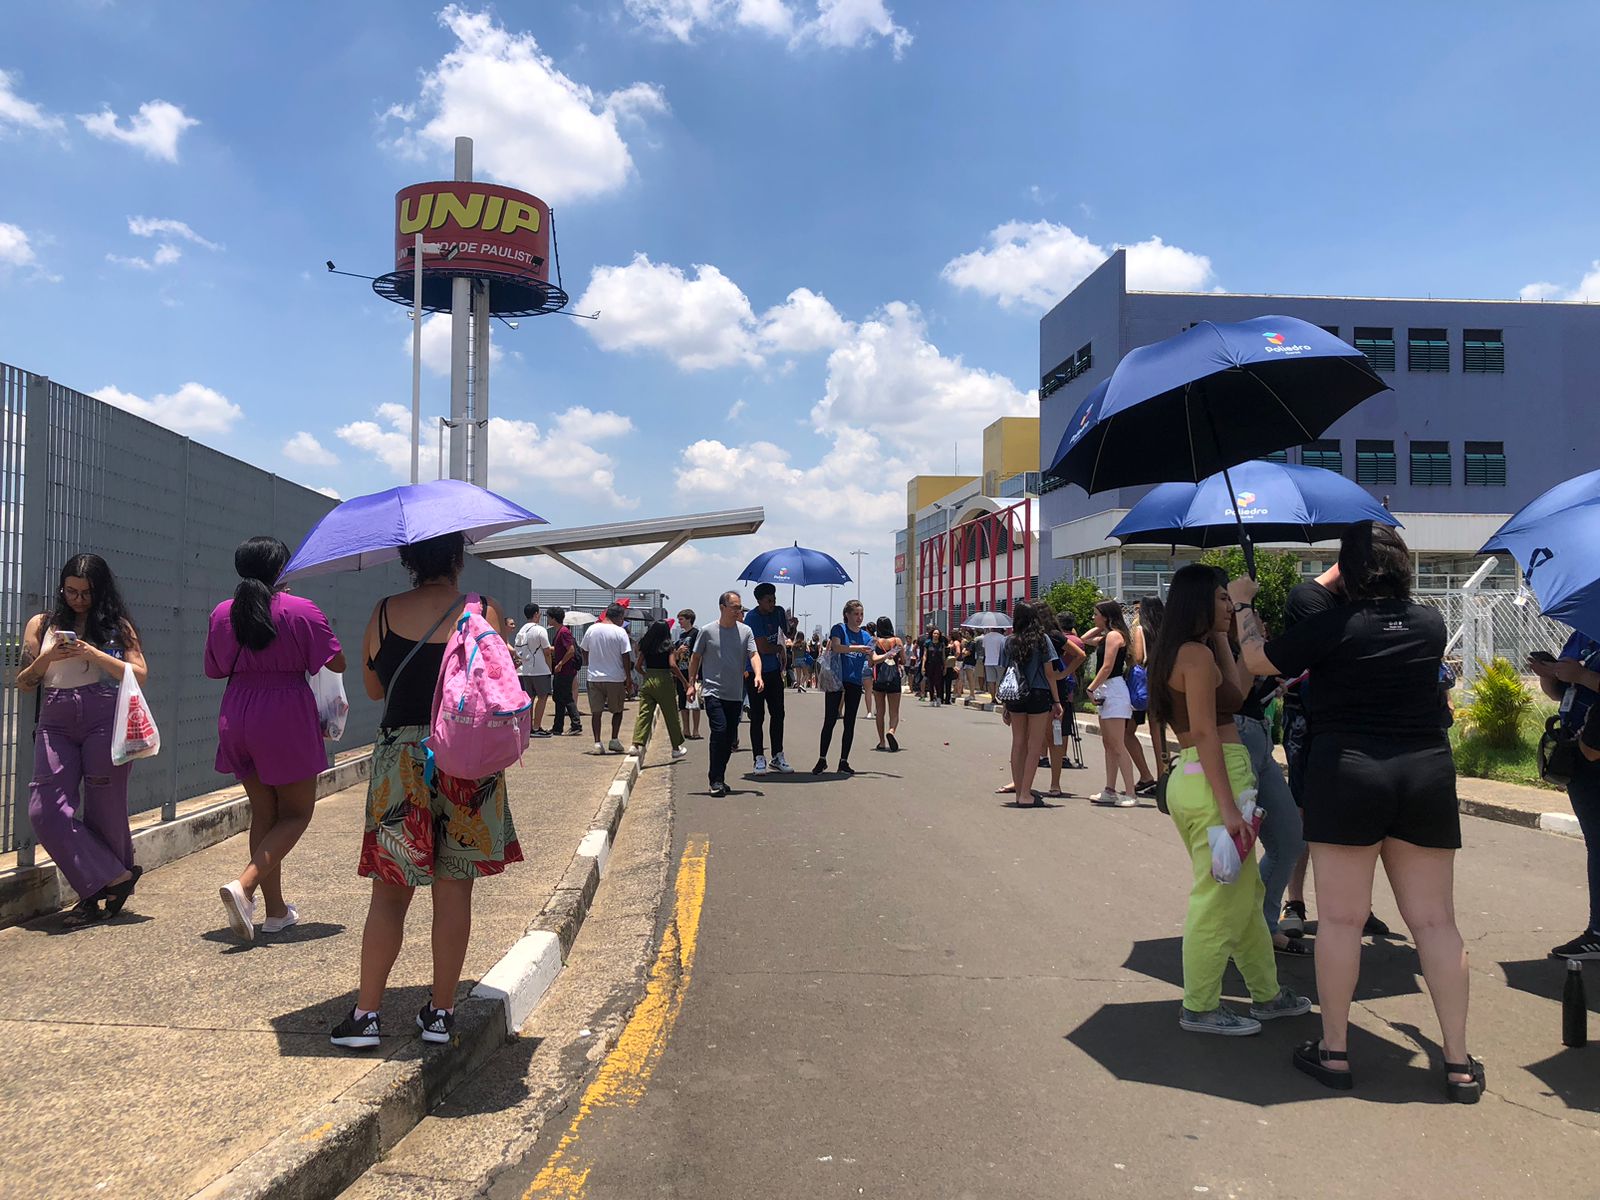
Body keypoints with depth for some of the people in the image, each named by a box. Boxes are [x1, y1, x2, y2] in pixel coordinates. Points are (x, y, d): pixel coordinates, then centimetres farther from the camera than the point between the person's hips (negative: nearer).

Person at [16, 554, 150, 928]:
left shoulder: (118, 625, 8)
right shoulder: (42, 624, 14)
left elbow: (140, 675, -1)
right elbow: (23, 683, 14)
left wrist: (95, 655, -12)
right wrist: (47, 658, -5)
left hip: (105, 719, -3)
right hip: (56, 723, 3)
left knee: (104, 810, 0)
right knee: (45, 810, -10)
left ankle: (97, 891, 15)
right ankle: (117, 878, -6)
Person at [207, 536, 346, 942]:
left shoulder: (222, 614, 4)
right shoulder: (302, 611, -9)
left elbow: (214, 669, 12)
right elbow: (337, 663, -6)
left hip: (237, 718, 5)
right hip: (287, 719, -5)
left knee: (263, 812, 15)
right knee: (296, 812, 6)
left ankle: (276, 909, 18)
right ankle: (244, 884, -15)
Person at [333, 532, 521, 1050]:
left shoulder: (384, 614, -1)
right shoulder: (484, 613, -6)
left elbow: (373, 687, 10)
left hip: (399, 759, 1)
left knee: (389, 891, 10)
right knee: (454, 889, 8)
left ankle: (366, 1013, 11)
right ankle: (441, 1012, 16)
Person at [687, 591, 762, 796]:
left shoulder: (745, 631, 5)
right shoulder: (708, 631, -1)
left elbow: (753, 654, -4)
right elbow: (695, 658, 8)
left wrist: (758, 675, -22)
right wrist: (692, 683, 5)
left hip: (735, 694, 4)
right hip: (713, 692, -4)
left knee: (729, 737, 8)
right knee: (719, 731, -17)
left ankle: (718, 778, 21)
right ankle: (716, 780, -11)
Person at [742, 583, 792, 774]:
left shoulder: (778, 612, 5)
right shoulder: (752, 617, -15)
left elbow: (787, 634, 23)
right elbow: (763, 647, -20)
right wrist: (779, 648, -4)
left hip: (774, 671, 6)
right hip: (755, 672, -6)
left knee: (778, 714, 7)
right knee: (758, 716, -1)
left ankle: (778, 756, 16)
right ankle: (759, 758, 5)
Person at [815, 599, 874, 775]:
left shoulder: (865, 636, 12)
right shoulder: (839, 629, -2)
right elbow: (836, 647, -21)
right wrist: (857, 648, -30)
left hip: (855, 683, 4)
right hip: (836, 680, -4)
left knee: (850, 723, 5)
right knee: (830, 720, -3)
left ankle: (844, 761, 11)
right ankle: (822, 759, 5)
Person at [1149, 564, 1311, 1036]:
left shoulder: (1180, 653, 16)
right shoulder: (1197, 654, -14)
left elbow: (1237, 689, 18)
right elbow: (1204, 733, -19)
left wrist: (1222, 636, 21)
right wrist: (1228, 806, -21)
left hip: (1189, 778, 10)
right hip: (1214, 781, -10)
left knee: (1245, 892, 19)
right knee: (1220, 897, 0)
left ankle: (1267, 994, 32)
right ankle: (1199, 1008, 11)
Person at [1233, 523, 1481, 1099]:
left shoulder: (1334, 626, -9)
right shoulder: (1430, 623, 5)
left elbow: (1257, 661, 0)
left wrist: (1243, 604, 17)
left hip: (1347, 775, -4)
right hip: (1427, 773, 4)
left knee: (1341, 918, 3)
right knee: (1435, 920, 8)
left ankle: (1333, 1051, 11)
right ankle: (1459, 1062, 13)